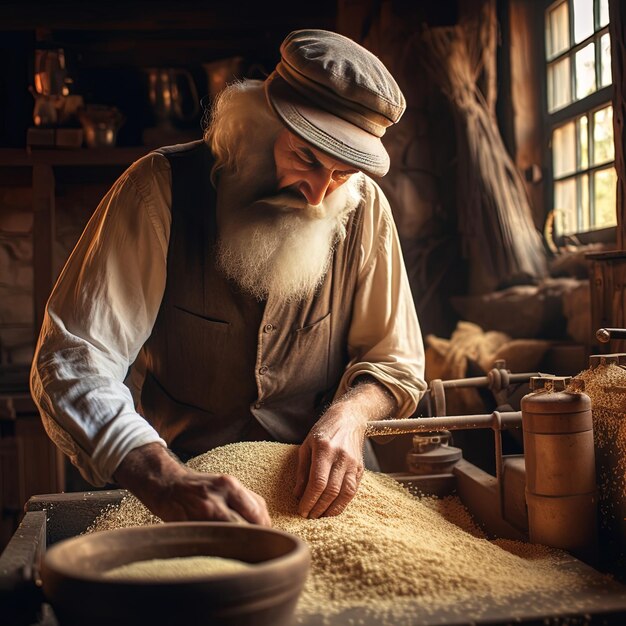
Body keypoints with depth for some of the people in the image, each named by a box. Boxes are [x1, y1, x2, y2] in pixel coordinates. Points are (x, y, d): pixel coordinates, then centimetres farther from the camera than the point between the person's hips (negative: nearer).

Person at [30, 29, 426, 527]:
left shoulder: (363, 207, -6)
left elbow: (394, 361, 3)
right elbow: (74, 361, -22)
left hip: (318, 485, 1)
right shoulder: (163, 187, -14)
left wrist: (349, 415, -20)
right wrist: (166, 481, -39)